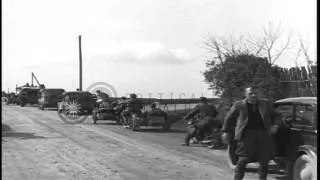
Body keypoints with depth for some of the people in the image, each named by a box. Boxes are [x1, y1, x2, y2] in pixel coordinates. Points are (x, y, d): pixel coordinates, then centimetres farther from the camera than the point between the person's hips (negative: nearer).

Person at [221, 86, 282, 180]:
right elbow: (229, 118, 13)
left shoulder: (266, 104, 13)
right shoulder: (239, 105, 6)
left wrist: (275, 125, 1)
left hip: (264, 135, 3)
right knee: (242, 160, -8)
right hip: (247, 134, -3)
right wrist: (226, 132, 9)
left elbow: (276, 116, 19)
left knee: (264, 162, 7)